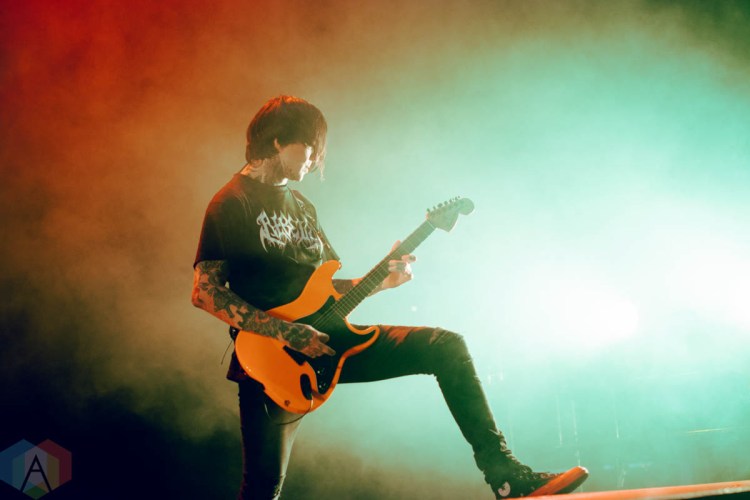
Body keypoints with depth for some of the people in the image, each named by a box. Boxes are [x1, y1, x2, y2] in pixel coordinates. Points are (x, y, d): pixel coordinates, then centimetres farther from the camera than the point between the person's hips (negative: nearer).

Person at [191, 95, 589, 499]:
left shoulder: (301, 205, 20)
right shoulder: (232, 203, -7)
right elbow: (205, 292, -15)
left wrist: (380, 281, 2)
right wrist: (286, 333, -19)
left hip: (322, 341, 7)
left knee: (446, 347, -5)